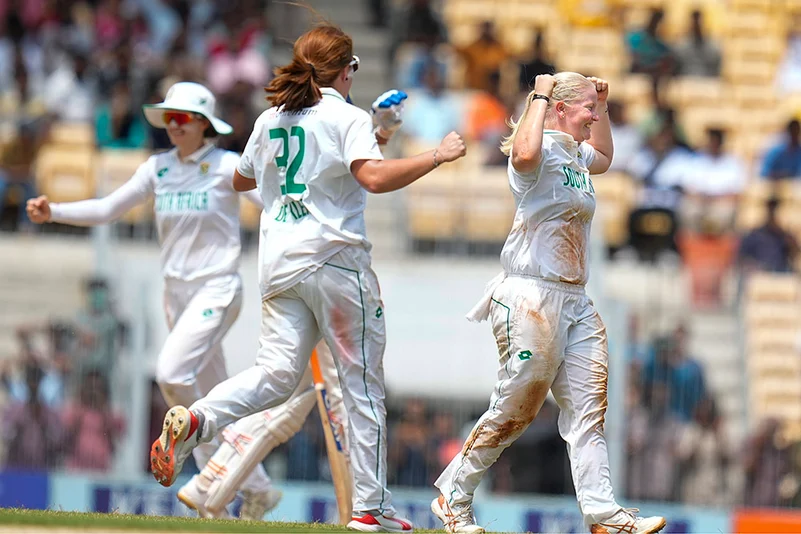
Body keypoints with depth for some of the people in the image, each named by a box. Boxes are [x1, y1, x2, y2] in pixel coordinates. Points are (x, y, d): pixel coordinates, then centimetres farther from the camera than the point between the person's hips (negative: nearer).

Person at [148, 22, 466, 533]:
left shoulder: (271, 120, 14)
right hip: (335, 260, -5)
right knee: (364, 381, 3)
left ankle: (194, 420, -27)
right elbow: (374, 176, -22)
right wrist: (438, 155, -14)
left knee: (278, 373, 0)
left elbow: (241, 179, 29)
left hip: (278, 262, 5)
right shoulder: (348, 117, -5)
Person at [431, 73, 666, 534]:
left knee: (588, 408, 0)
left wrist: (603, 107, 27)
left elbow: (604, 158, 41)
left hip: (575, 302, 9)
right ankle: (454, 496, 11)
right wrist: (539, 99, -22)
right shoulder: (543, 151, -11)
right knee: (515, 408, -3)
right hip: (531, 296, -9)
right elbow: (524, 153, -37)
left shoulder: (576, 154, 17)